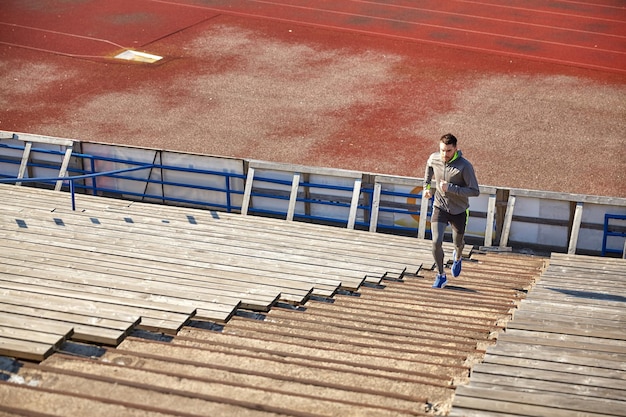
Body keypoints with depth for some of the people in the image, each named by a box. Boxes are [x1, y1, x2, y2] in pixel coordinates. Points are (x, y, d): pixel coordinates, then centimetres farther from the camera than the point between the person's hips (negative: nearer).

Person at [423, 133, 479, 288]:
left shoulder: (464, 166, -25)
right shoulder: (434, 158, -11)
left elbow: (475, 191, -24)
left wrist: (450, 188, -31)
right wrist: (427, 186, 13)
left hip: (459, 211, -2)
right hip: (439, 207, 2)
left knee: (458, 243, 18)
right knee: (436, 242, -13)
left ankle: (457, 258, 56)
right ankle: (441, 276, 6)